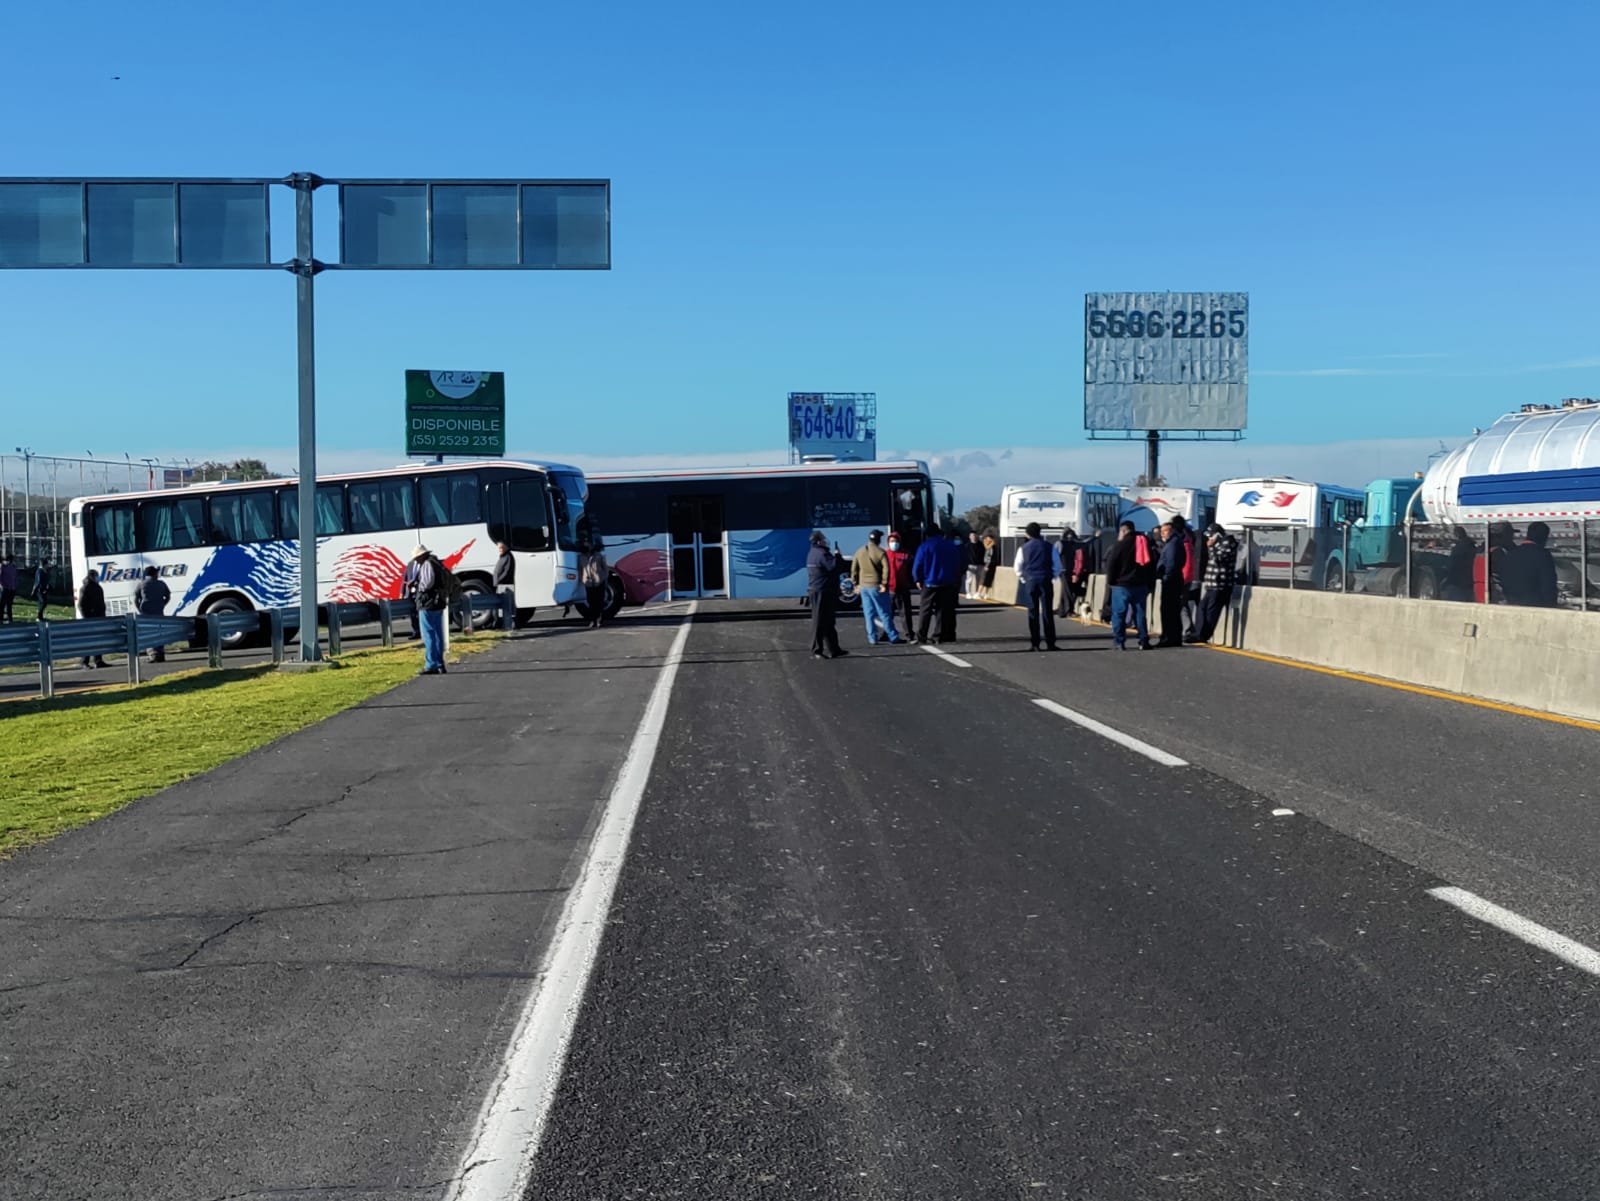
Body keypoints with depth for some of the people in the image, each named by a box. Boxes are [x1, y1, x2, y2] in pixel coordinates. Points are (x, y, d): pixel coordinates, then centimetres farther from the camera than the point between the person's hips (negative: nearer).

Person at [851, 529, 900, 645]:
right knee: (884, 613, 2)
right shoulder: (880, 552, -9)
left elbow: (854, 569, 8)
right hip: (877, 586, -4)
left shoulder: (859, 552, 6)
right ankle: (893, 637, 5)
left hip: (863, 586, 4)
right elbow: (886, 569, -17)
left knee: (869, 614, 8)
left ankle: (872, 639, 7)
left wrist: (856, 584, 13)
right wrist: (884, 583, -14)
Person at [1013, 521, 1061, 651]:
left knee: (1032, 612, 5)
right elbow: (1057, 566, 3)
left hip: (1030, 582, 0)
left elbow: (1018, 567, 5)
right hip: (1046, 581, 0)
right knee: (1047, 612, 1)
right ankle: (1050, 643, -1)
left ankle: (1034, 643, 2)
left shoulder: (1023, 548, 2)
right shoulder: (1050, 547, 2)